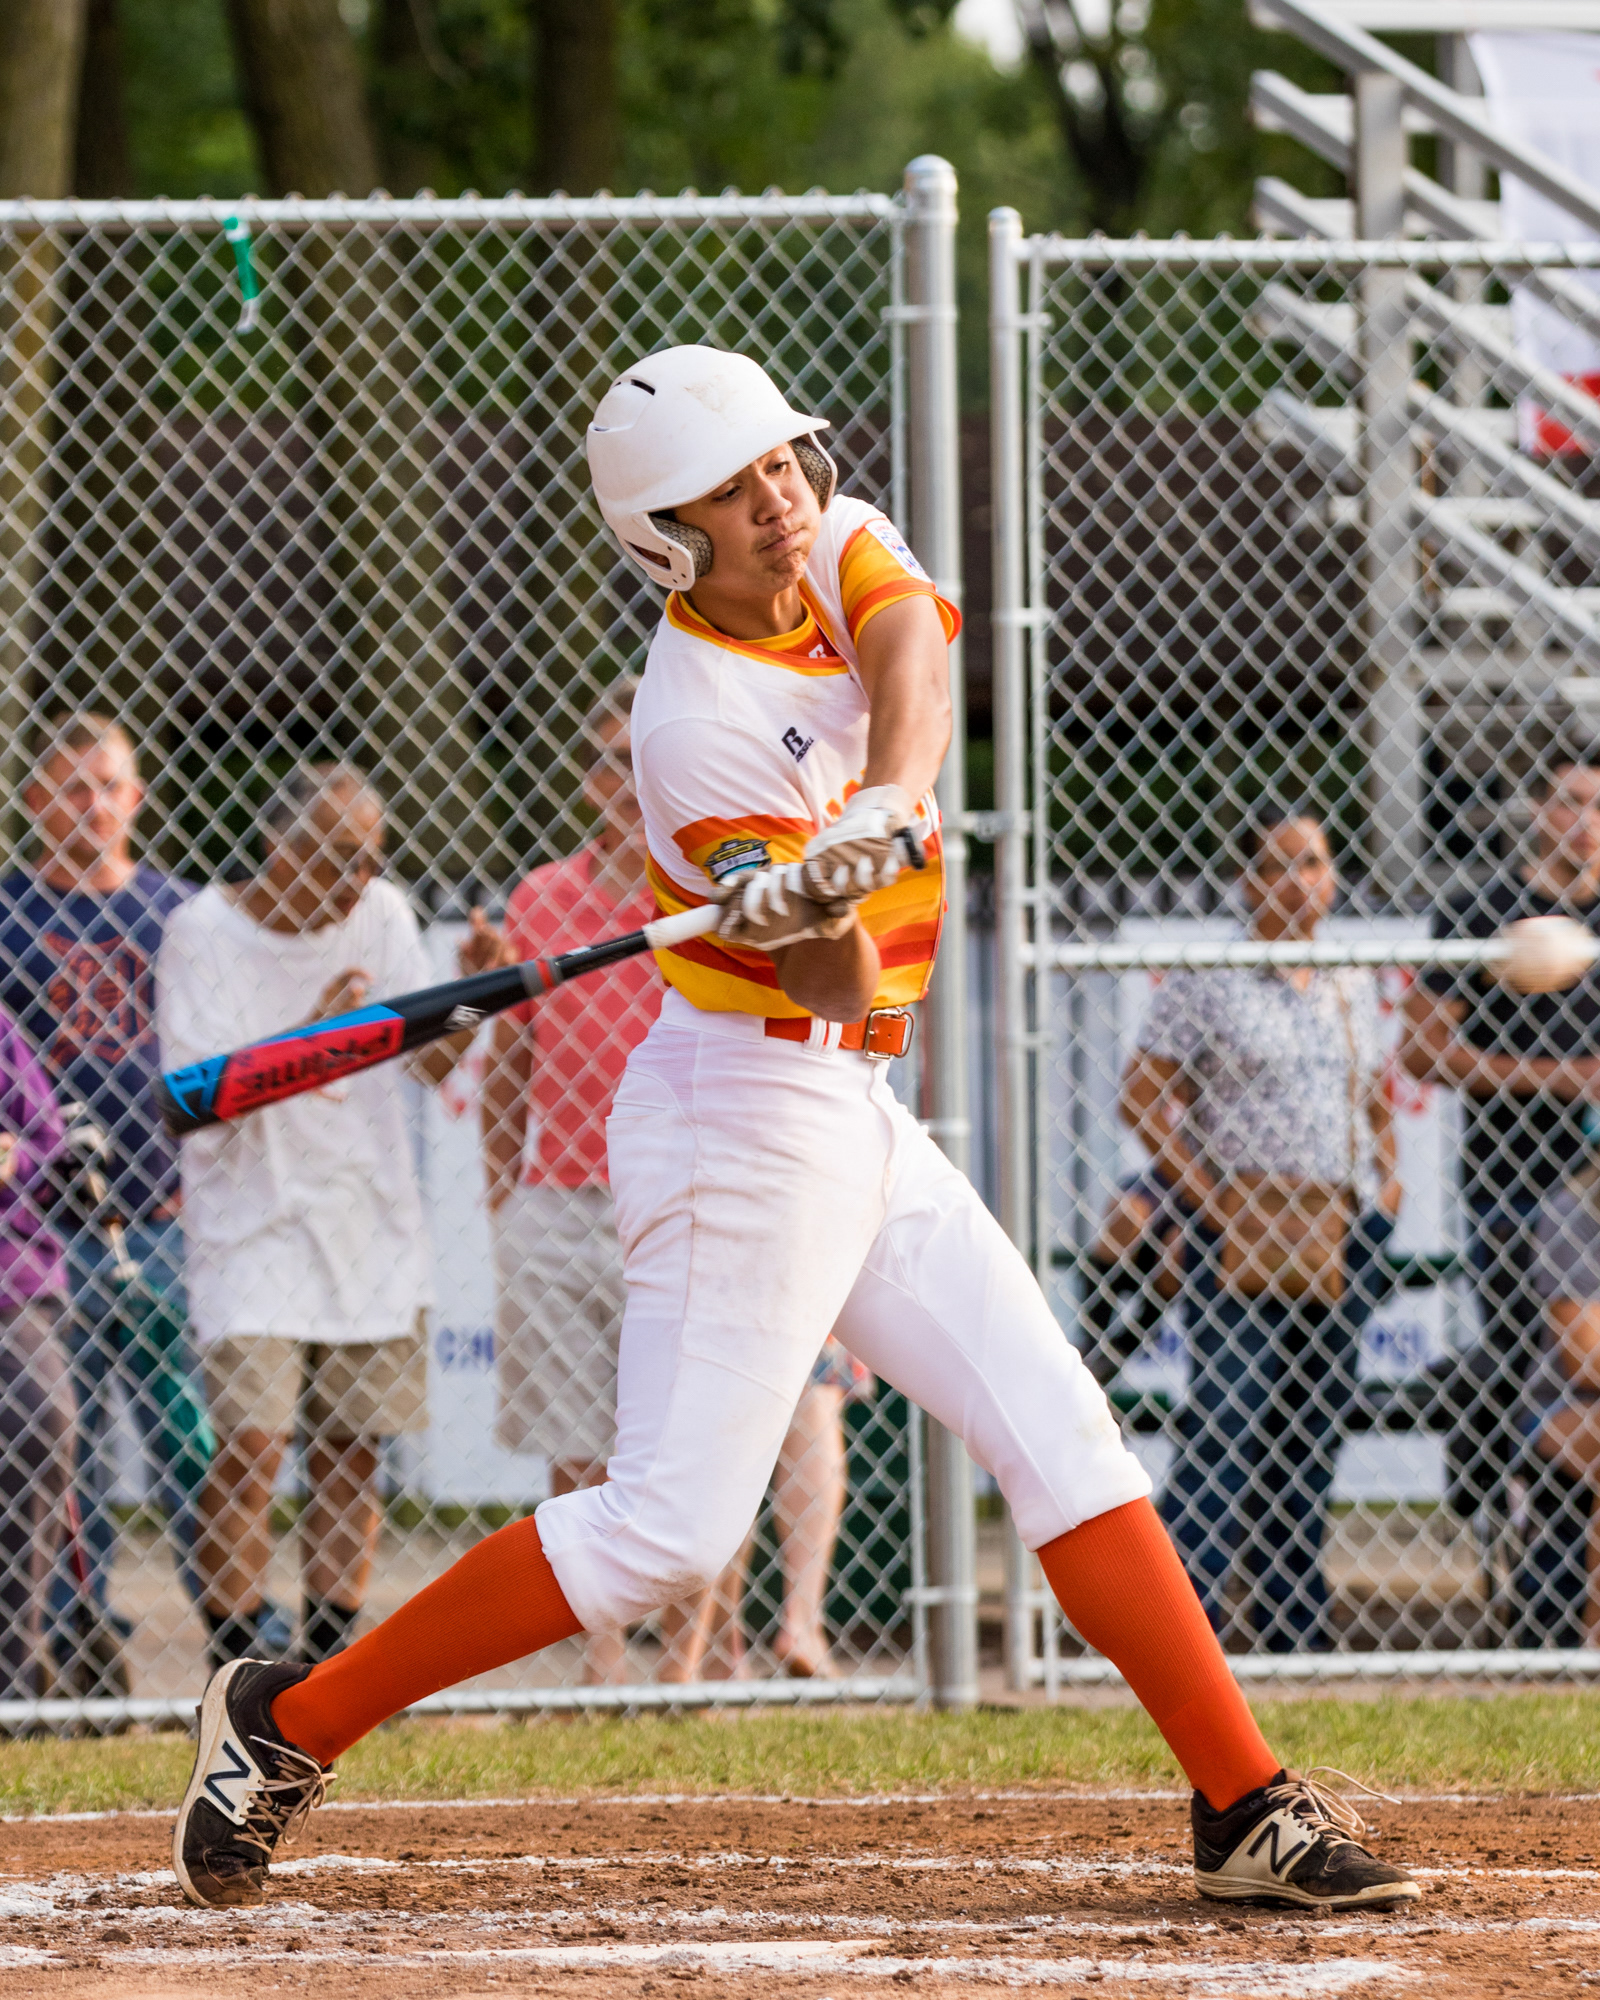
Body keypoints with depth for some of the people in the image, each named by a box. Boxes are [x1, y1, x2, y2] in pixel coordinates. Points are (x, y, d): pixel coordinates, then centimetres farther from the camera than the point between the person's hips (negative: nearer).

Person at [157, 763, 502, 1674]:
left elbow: (436, 1060, -2)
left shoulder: (380, 916, 2)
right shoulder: (204, 934, -10)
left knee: (353, 1448, 4)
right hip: (252, 1222, -4)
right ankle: (234, 1664, -11)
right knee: (252, 1444, -15)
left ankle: (329, 1659, 11)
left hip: (367, 1217, 4)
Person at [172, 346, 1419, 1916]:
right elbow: (840, 988, -23)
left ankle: (1247, 1807, 4)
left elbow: (910, 652, -20)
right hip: (747, 1118, -8)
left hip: (850, 1116, 8)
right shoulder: (697, 726, -19)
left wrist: (881, 810, -36)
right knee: (670, 1531, -10)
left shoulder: (836, 545, 3)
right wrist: (809, 917, -44)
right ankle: (289, 1723, -2)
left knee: (1061, 1434, 3)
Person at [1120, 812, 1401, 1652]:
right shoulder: (1207, 980, -3)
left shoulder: (1354, 984, 15)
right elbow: (1144, 1096, -5)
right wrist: (1207, 1202, -12)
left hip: (1342, 1235, 6)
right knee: (1228, 1415, -14)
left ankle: (1297, 1624, 12)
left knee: (1313, 1426, 7)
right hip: (1241, 1229, -6)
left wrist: (1385, 1182, 12)